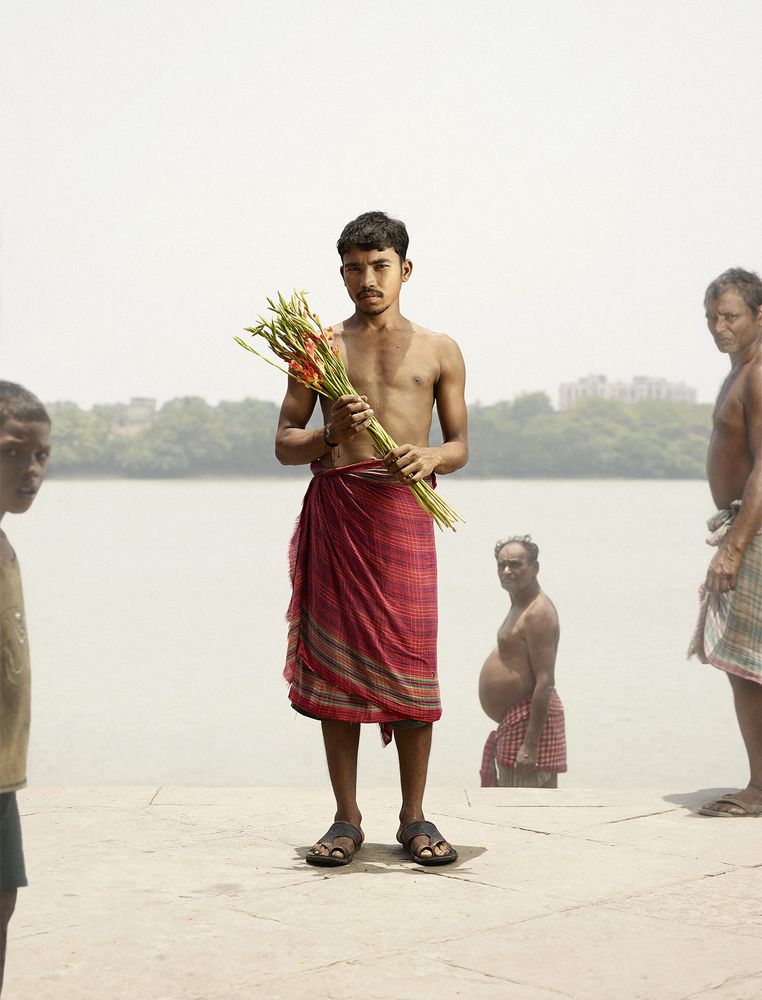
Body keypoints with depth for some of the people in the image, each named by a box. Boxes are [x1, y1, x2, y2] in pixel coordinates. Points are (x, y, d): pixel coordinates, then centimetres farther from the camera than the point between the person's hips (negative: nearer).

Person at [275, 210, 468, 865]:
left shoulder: (439, 350, 12)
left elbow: (460, 445, 12)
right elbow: (285, 443, 9)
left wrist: (431, 456, -11)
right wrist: (331, 434, -11)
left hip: (404, 510, 0)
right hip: (335, 510, 1)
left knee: (411, 662, -3)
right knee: (335, 662, 0)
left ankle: (414, 818, 9)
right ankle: (347, 819, 9)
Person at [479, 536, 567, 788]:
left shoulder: (538, 613, -15)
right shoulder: (519, 608, 17)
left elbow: (545, 681, -22)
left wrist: (530, 745, -26)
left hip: (530, 719, -11)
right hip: (512, 724, 11)